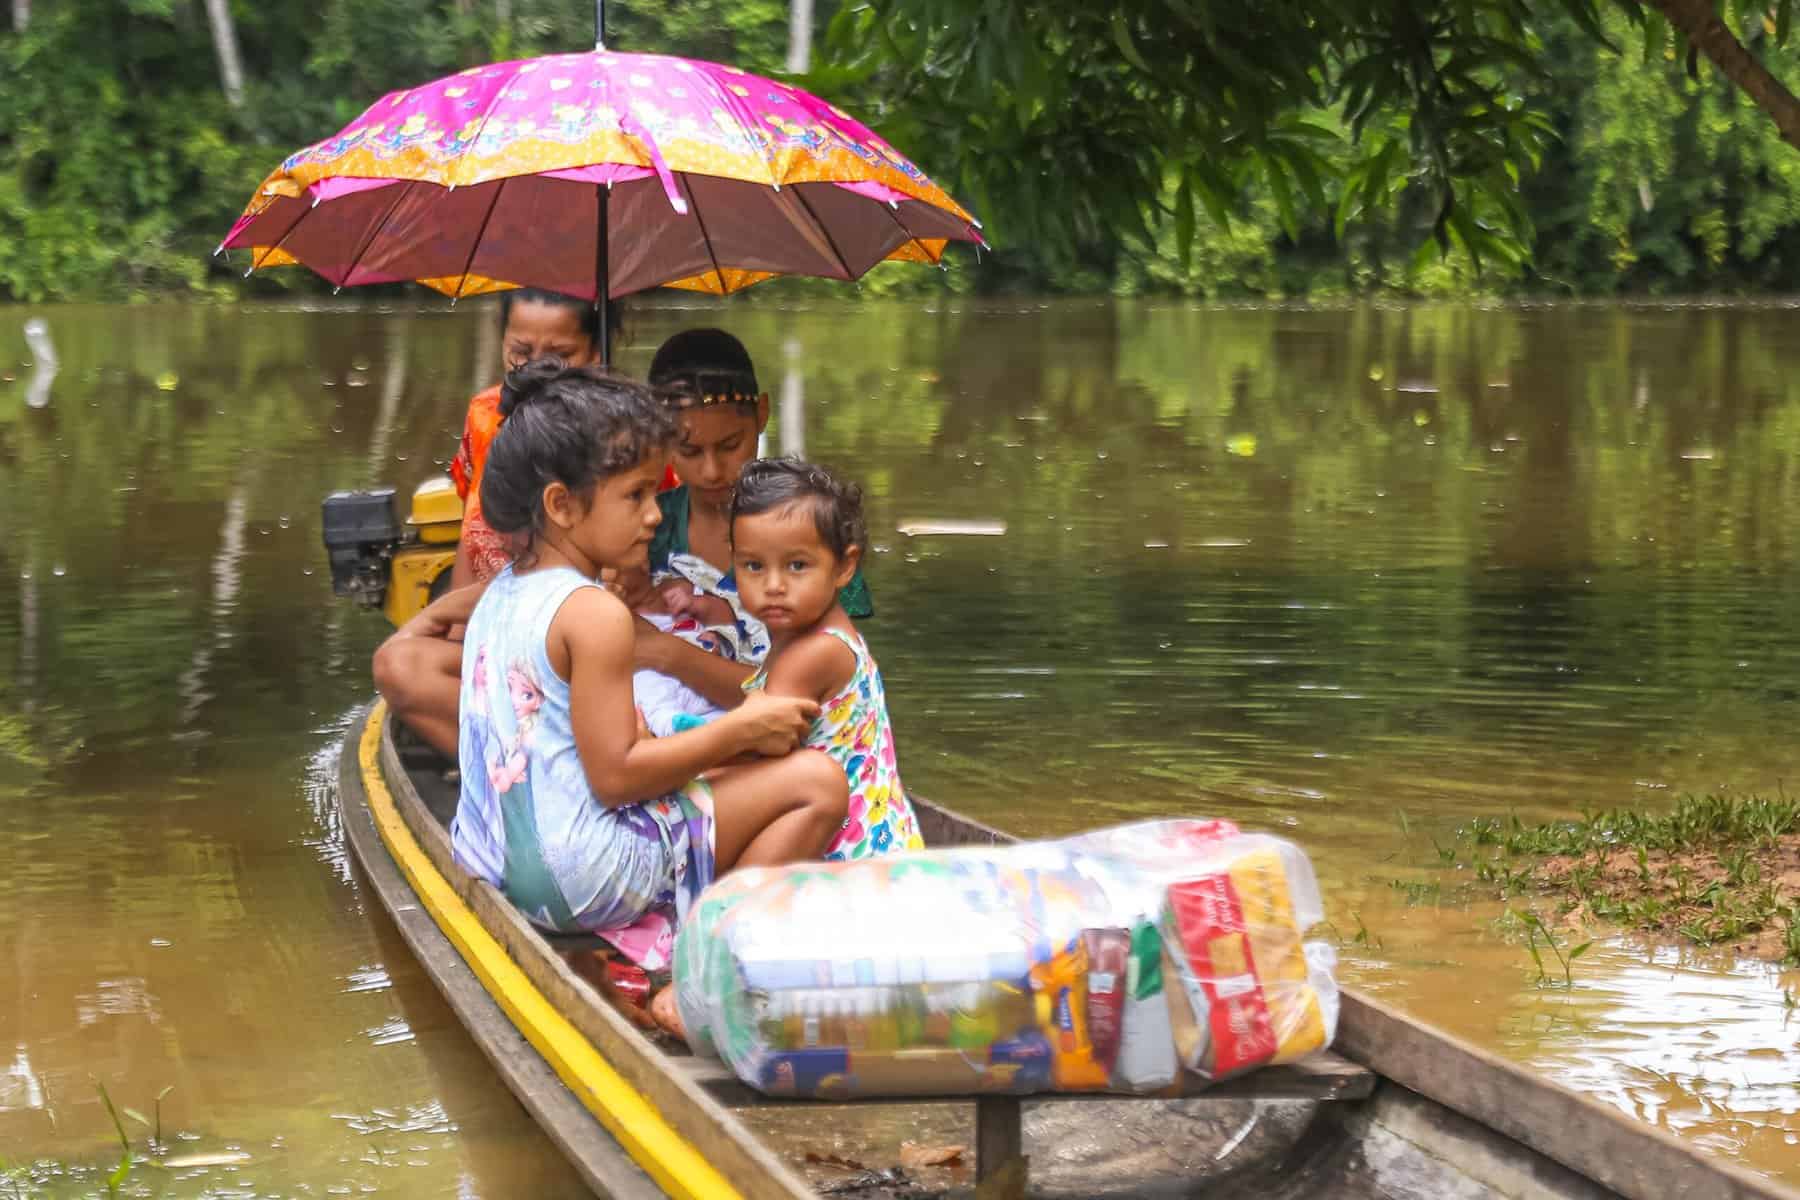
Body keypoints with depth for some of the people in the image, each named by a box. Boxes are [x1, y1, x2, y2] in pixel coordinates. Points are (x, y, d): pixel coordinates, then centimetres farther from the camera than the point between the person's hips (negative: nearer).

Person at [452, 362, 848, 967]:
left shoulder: (499, 594, 13)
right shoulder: (595, 614, -16)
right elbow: (614, 775, -19)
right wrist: (741, 730, -11)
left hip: (502, 865, 10)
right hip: (581, 872, -10)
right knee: (816, 783, -9)